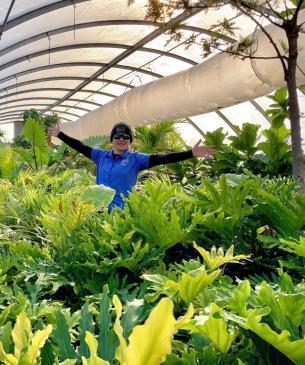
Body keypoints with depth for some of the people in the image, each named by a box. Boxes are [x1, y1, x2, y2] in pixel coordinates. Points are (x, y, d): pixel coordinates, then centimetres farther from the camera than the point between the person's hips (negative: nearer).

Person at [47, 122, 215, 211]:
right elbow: (81, 147, 14)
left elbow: (161, 159, -12)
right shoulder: (101, 156, 8)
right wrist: (60, 135, 15)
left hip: (122, 212, -3)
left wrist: (191, 154, -21)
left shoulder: (136, 159, -3)